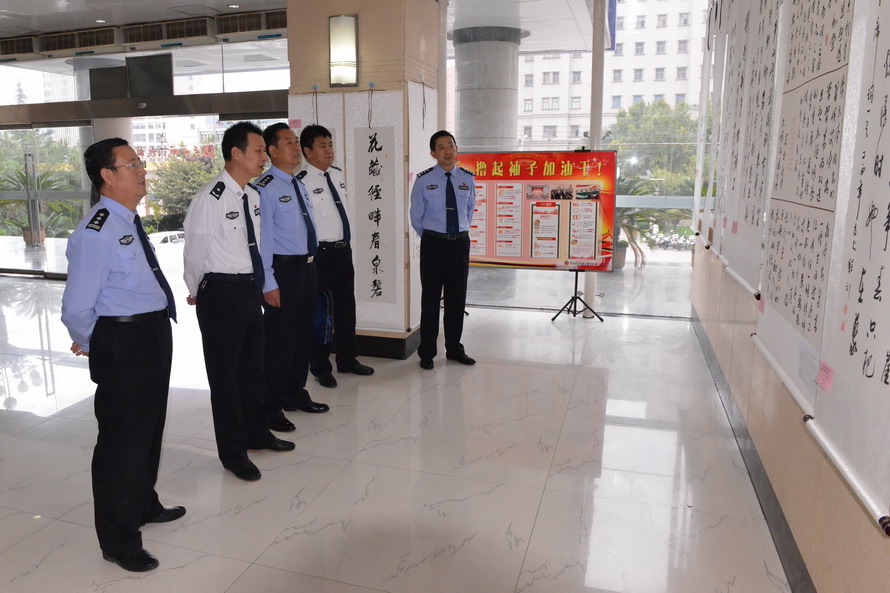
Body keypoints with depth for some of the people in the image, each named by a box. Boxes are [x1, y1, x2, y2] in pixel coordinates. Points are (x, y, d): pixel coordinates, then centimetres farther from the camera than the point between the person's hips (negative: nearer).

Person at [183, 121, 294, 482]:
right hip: (221, 291, -8)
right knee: (224, 372, 5)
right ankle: (232, 452, 21)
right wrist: (197, 291, 2)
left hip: (250, 287, 8)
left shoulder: (252, 196, 6)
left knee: (252, 365, 20)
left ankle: (256, 434, 38)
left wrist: (258, 283, 16)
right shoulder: (211, 198, -18)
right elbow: (195, 250, -10)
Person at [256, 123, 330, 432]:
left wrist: (310, 264, 16)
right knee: (280, 339, 0)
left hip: (307, 267, 9)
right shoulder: (266, 189, -13)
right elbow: (262, 238, -17)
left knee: (303, 334, 17)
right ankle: (271, 407, 15)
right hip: (283, 269, -8)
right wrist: (269, 283, -19)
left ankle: (296, 394, 34)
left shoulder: (299, 186, 13)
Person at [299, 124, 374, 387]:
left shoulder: (338, 175, 10)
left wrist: (345, 244, 16)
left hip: (344, 250, 8)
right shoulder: (302, 182, -15)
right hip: (320, 254, -7)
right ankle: (320, 368, 21)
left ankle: (347, 359, 34)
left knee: (347, 307, 17)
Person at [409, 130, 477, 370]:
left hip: (460, 243, 3)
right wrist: (431, 237, 9)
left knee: (457, 298, 11)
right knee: (431, 298, 2)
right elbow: (416, 216, 4)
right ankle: (426, 353, 16)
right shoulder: (424, 180, -5)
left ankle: (454, 348, 27)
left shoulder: (467, 179, 4)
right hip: (433, 244, -3)